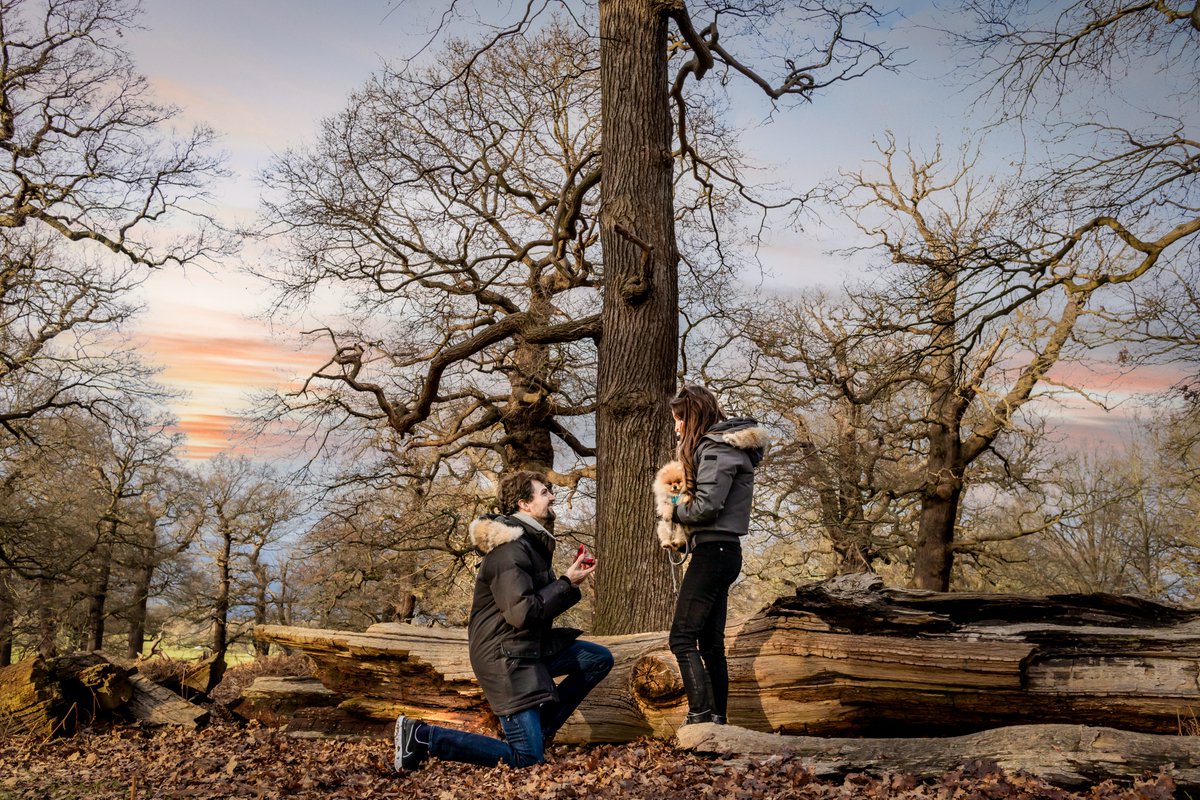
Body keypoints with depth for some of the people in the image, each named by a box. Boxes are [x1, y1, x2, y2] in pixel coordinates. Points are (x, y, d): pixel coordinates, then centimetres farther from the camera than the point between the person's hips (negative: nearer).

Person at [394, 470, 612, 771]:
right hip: (505, 656, -10)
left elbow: (543, 601, 17)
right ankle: (422, 736, -6)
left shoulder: (531, 542, 13)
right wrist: (566, 583, -17)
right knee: (527, 757, -11)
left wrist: (571, 579, -1)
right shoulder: (510, 549, -21)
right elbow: (522, 613, -28)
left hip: (531, 646, 10)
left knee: (600, 658, 11)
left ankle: (539, 727, 13)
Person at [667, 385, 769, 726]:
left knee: (682, 637, -10)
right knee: (711, 643, 12)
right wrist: (681, 504, 1)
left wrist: (674, 509, -2)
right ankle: (718, 720, 15)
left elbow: (706, 506, -20)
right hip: (724, 551, 10)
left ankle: (701, 714, -13)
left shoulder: (716, 449, -13)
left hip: (713, 550, -10)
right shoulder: (725, 445, 18)